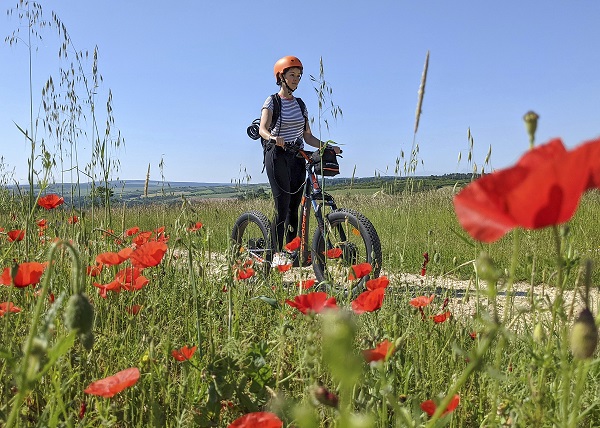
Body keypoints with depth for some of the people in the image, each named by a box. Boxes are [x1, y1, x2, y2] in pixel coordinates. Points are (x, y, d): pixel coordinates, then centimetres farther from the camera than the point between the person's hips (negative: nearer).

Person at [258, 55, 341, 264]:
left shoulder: (300, 104, 16)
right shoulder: (272, 101, -1)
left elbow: (308, 137, 15)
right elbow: (262, 129, -18)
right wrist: (273, 138, -39)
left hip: (297, 157, 6)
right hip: (278, 156, -5)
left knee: (294, 207, 4)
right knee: (282, 206, -11)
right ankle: (277, 253, -5)